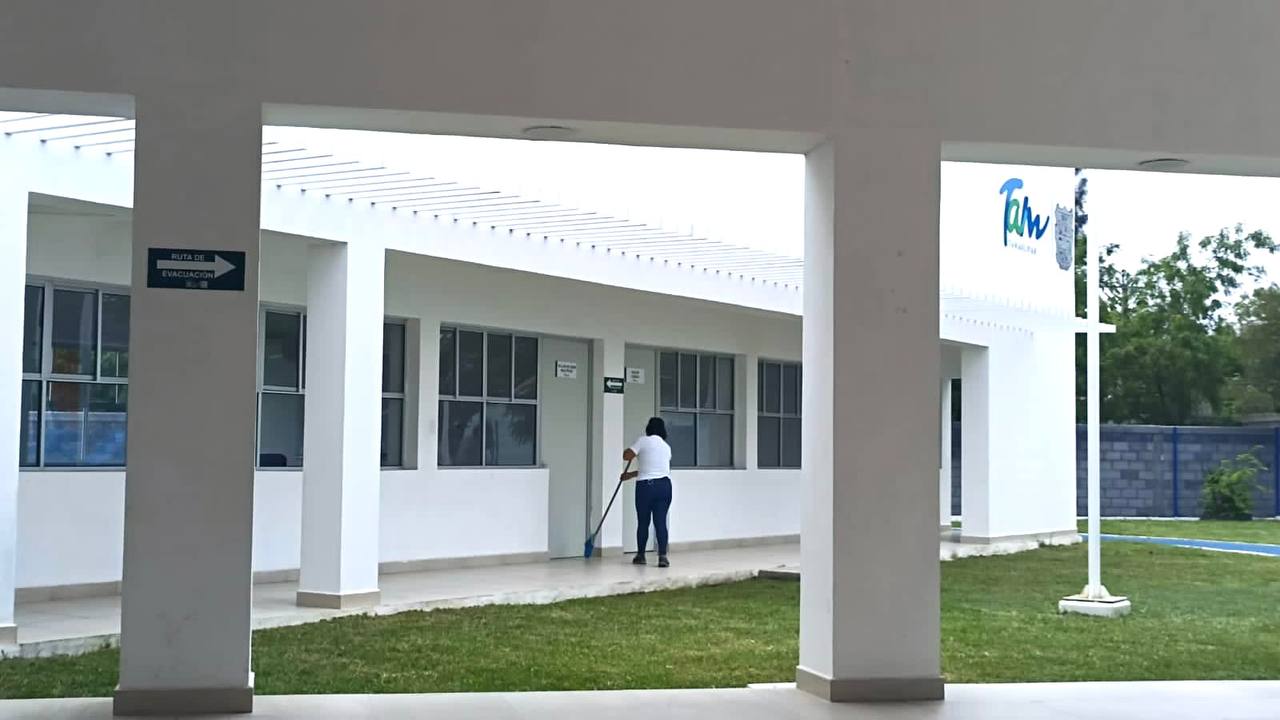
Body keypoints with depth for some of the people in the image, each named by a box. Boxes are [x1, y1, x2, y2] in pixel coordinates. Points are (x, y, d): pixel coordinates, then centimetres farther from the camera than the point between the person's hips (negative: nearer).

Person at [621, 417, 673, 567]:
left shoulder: (644, 441, -2)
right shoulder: (666, 446, 17)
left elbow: (626, 456, -7)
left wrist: (632, 452, 17)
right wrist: (631, 475, 32)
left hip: (645, 486, -4)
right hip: (664, 485, 4)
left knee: (643, 522, 9)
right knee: (661, 521, 2)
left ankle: (641, 556, 21)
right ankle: (662, 556, -10)